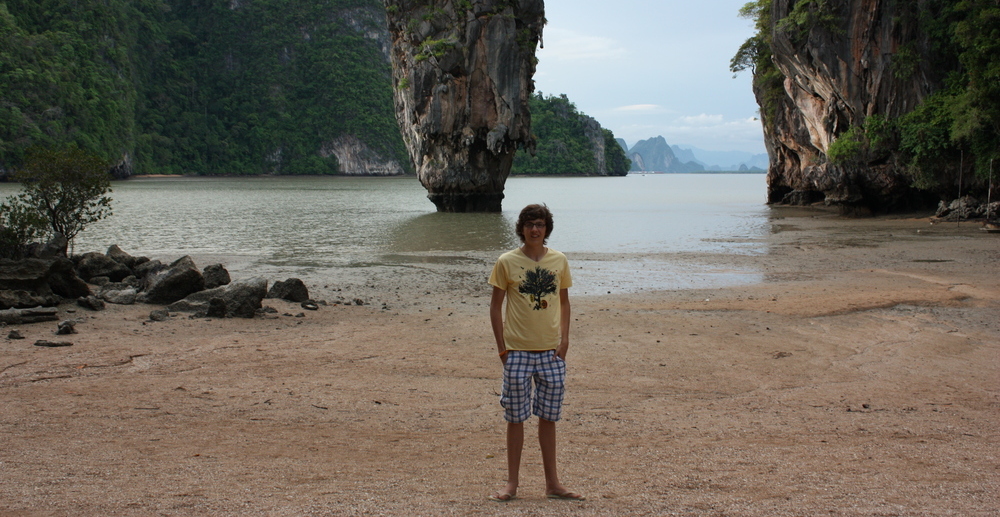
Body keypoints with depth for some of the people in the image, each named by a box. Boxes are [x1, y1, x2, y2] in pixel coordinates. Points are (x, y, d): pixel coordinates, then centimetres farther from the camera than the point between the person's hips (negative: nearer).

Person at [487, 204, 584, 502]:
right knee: (516, 418, 3)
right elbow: (495, 306, 1)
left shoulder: (559, 261, 4)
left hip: (551, 353, 2)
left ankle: (552, 483, 20)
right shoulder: (507, 262, -3)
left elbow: (564, 301, 13)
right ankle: (512, 484, 14)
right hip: (517, 351, -2)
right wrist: (502, 347, -4)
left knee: (548, 417, 10)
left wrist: (564, 338, 1)